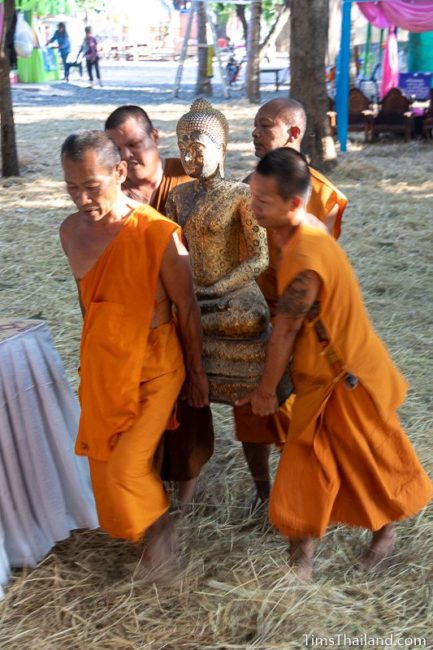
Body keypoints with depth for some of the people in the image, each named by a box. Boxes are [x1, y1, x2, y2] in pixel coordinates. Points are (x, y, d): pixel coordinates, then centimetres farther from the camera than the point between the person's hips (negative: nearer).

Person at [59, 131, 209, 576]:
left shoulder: (158, 233, -22)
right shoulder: (70, 231, -4)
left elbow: (187, 309, -11)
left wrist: (196, 371, -1)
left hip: (154, 370, -5)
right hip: (100, 367, 6)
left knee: (127, 468, -6)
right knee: (104, 462, 16)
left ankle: (159, 525, 25)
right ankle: (127, 527, 44)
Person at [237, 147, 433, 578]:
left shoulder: (305, 261, -34)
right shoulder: (300, 235, -4)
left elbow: (284, 333, -21)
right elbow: (290, 324, 6)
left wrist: (265, 391, -7)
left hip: (345, 376, -8)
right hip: (319, 373, 9)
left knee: (367, 464, 15)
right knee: (306, 465, 15)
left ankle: (385, 532, 41)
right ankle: (301, 551, 30)